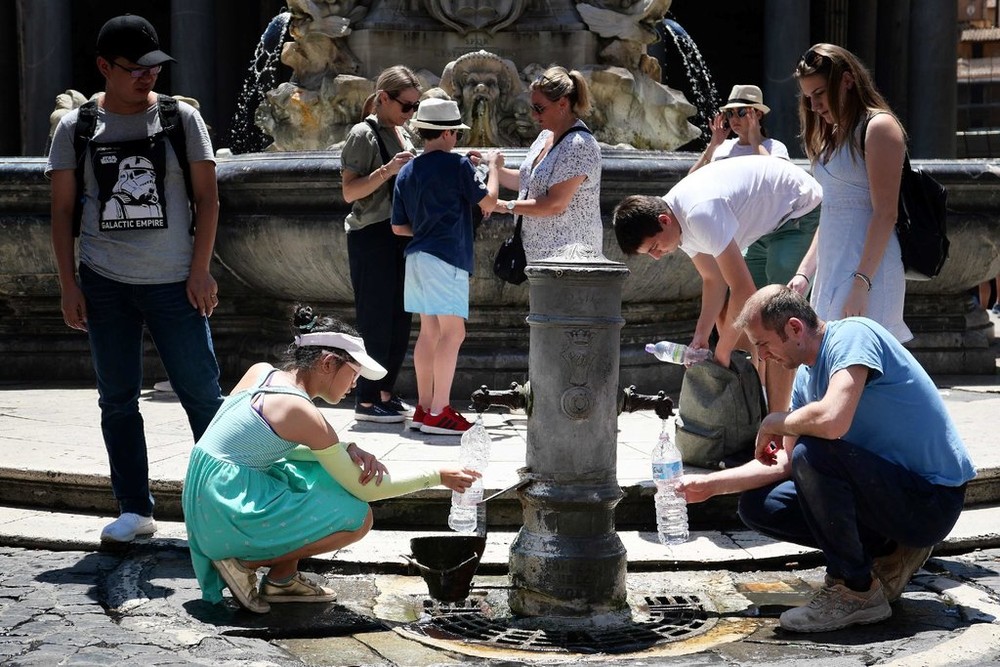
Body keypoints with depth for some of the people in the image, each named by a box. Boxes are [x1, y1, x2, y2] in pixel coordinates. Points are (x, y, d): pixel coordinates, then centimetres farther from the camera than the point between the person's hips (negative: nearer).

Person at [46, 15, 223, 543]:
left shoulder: (181, 118, 1)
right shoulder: (75, 127, 4)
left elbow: (207, 197, 2)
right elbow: (62, 210, 6)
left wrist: (200, 271, -5)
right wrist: (69, 285, 0)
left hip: (174, 282, -2)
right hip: (104, 283, 2)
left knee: (201, 392, -1)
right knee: (117, 400, 6)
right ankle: (135, 510, 14)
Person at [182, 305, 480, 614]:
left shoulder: (260, 372, 7)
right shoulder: (301, 412, -15)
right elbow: (363, 489, -9)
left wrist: (349, 451, 2)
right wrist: (436, 476, -2)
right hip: (227, 515, -9)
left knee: (329, 475, 17)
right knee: (358, 517, -8)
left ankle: (282, 579, 15)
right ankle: (246, 563, -4)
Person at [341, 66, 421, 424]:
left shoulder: (403, 134, 15)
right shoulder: (364, 134, -10)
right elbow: (350, 192, -15)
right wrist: (387, 170, -25)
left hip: (400, 235, 8)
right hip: (372, 237, -8)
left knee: (399, 321, 10)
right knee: (376, 321, -6)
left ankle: (386, 394, 19)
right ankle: (366, 401, 1)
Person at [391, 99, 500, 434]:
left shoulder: (407, 171, 12)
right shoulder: (456, 165, -7)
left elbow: (398, 226, 14)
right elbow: (488, 201, -1)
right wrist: (493, 166, 13)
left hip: (417, 255, 8)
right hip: (446, 257, -8)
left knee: (429, 332, 13)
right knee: (453, 332, -6)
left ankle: (424, 407, 15)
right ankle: (439, 412, -10)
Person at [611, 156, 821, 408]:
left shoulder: (700, 215, -34)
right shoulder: (682, 218, -5)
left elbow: (743, 289, -32)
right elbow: (713, 280, 1)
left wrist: (721, 353, -23)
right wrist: (701, 335, -11)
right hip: (769, 226, 10)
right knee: (725, 313, 5)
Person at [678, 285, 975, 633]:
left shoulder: (853, 335, -18)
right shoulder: (806, 376, 9)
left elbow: (832, 420, -35)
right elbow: (784, 464, 15)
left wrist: (776, 423, -15)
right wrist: (708, 484, 12)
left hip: (932, 500, -9)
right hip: (891, 491, 9)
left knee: (812, 453, -30)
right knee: (757, 506, 5)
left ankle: (858, 592, -13)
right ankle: (888, 554, 9)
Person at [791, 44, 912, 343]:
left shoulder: (878, 127, -7)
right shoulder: (835, 135, 20)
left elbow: (885, 213, -14)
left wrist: (861, 284, -20)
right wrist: (804, 273, 15)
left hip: (867, 270, -9)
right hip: (830, 271, 9)